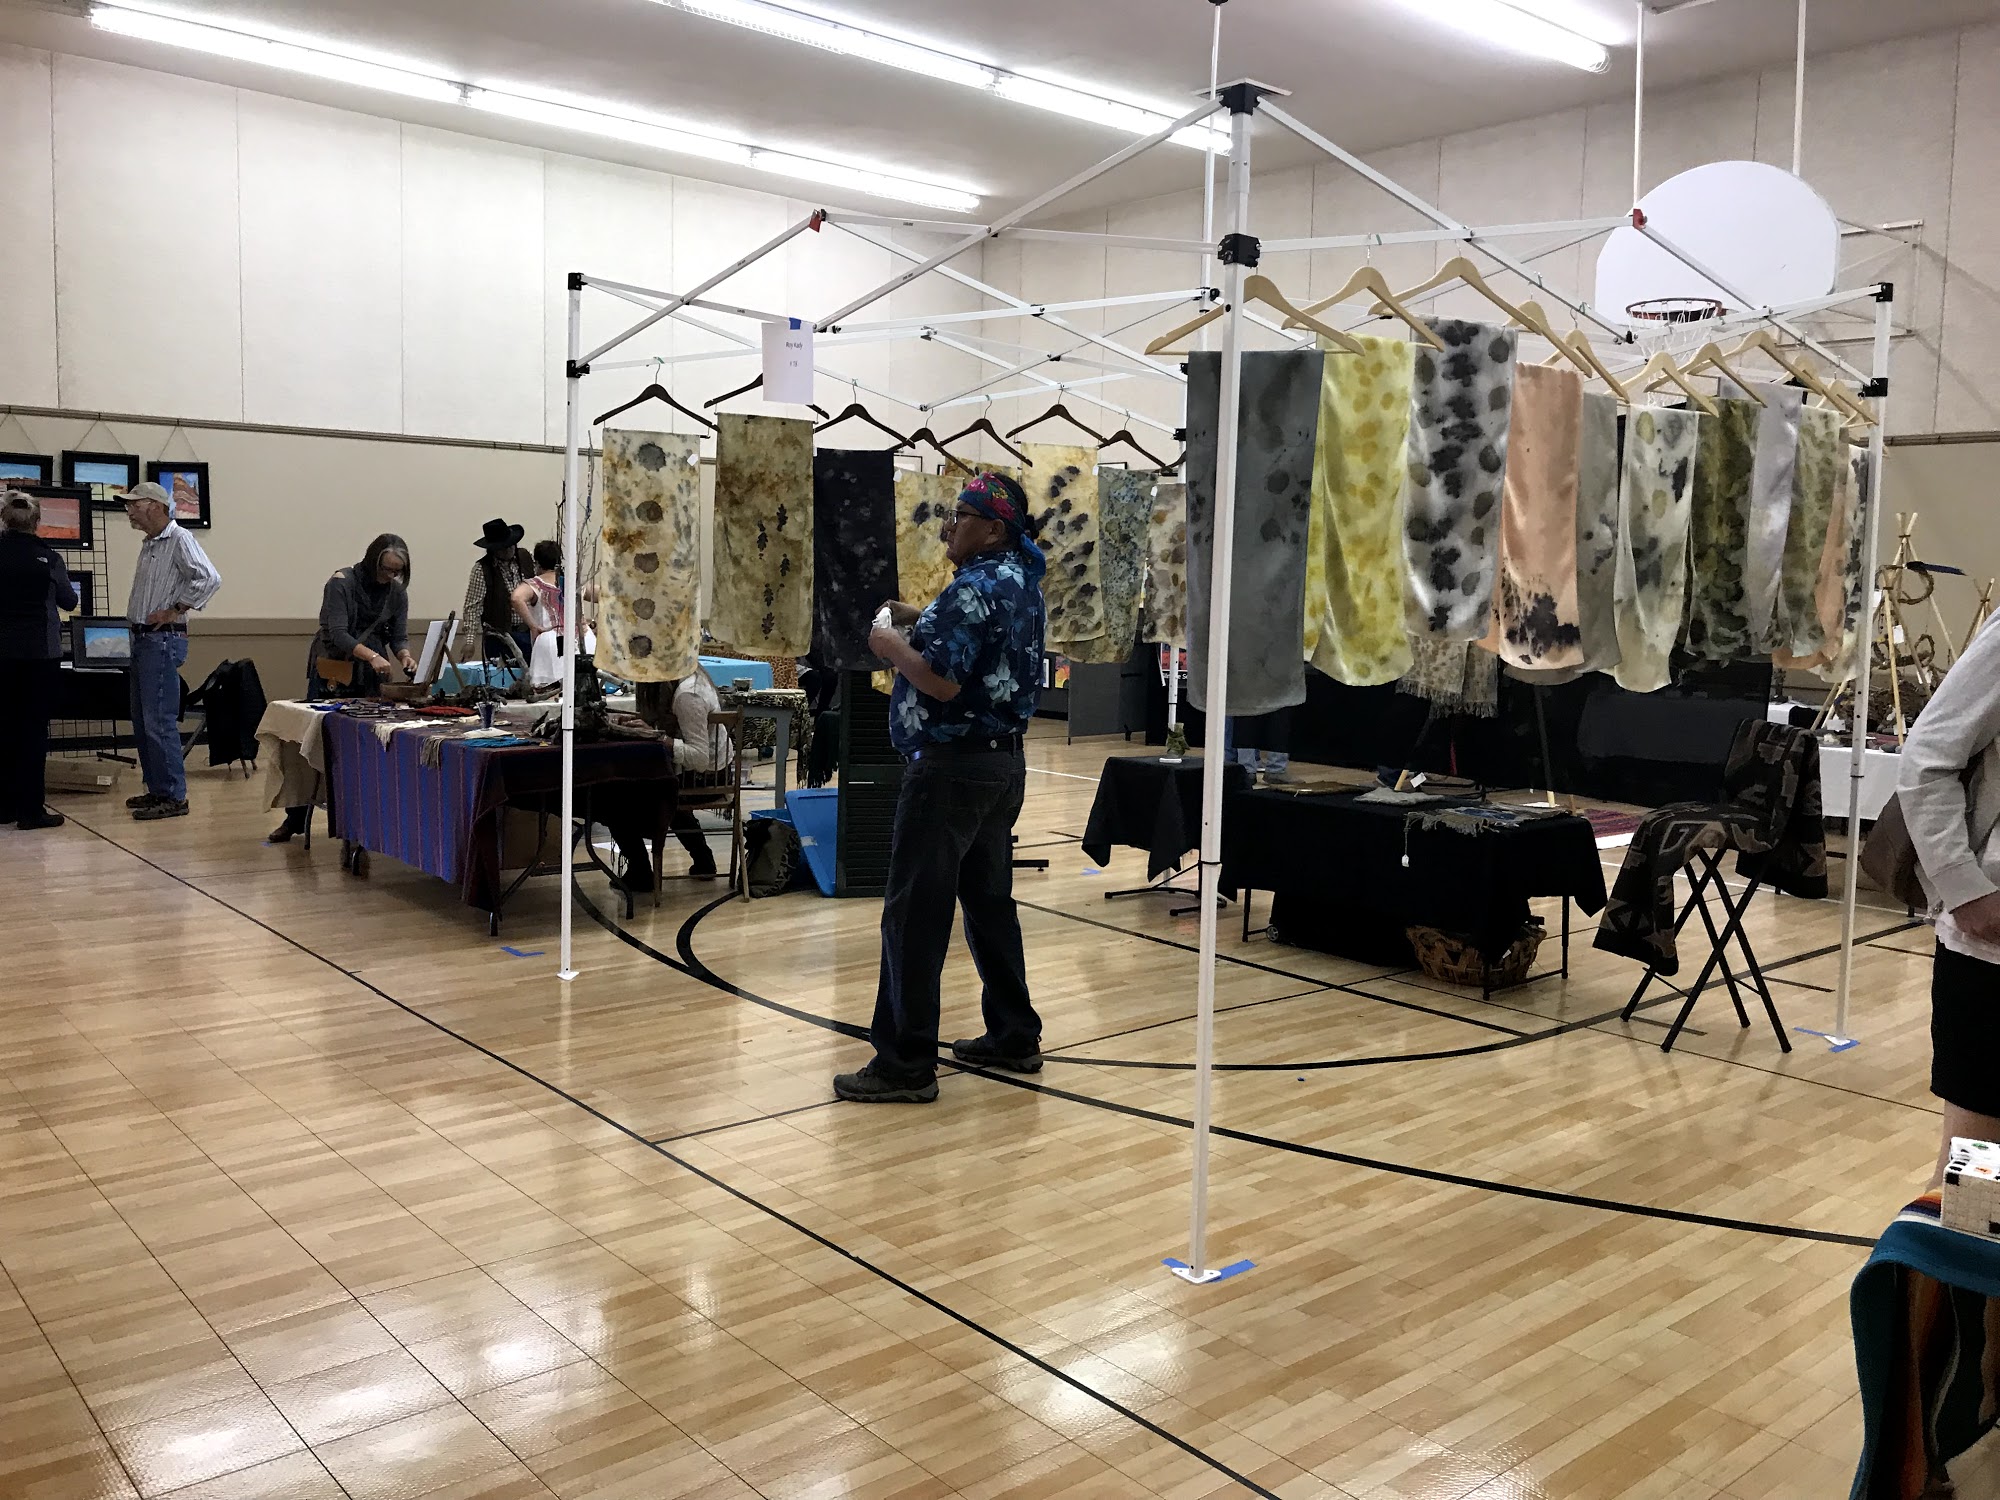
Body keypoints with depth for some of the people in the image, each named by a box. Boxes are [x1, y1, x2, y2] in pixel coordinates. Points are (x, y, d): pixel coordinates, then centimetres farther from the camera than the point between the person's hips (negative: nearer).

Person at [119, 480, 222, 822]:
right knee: (142, 721, 13)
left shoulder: (179, 539, -11)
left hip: (163, 640, -10)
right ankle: (157, 789, 21)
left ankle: (174, 797, -6)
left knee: (159, 722, -10)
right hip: (142, 639, 10)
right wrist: (138, 626, 15)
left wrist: (175, 610, -19)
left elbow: (209, 578, -25)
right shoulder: (149, 544, 18)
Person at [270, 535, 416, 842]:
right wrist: (372, 655, -37)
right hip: (332, 673, -3)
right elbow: (336, 634, -23)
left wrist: (405, 655, -22)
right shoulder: (341, 583, -14)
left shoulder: (396, 593, 2)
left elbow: (399, 636, 1)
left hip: (370, 677, 4)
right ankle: (295, 819, 11)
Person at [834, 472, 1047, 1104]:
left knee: (915, 912, -5)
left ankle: (906, 1063, -1)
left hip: (953, 764, -10)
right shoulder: (1023, 581, 13)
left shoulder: (977, 587, -17)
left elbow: (941, 682, -25)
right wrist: (922, 623, 12)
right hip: (1003, 760, 10)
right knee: (990, 899, 18)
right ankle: (1014, 1036, 26)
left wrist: (891, 646, -9)